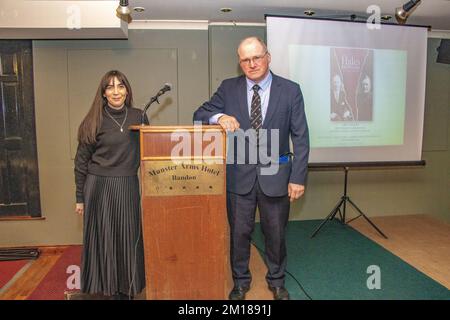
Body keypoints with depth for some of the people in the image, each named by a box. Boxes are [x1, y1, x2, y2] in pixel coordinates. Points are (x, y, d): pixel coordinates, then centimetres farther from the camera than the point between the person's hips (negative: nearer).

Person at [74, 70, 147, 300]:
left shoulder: (138, 116, 4)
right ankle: (107, 287, 25)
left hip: (128, 187, 2)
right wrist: (80, 197, 2)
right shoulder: (95, 121, -3)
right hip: (99, 187, -2)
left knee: (128, 239, 8)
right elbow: (81, 162, 1)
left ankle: (125, 289, 25)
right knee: (103, 239, 7)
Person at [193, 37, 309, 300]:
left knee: (276, 232, 14)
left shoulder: (290, 90, -3)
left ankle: (276, 281, 37)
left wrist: (298, 177, -8)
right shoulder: (228, 88, 0)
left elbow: (300, 137, -3)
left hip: (276, 175, 0)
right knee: (239, 232, 12)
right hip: (239, 175, 1)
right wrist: (219, 117, -20)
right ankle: (241, 281, 35)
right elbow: (200, 114, 3)